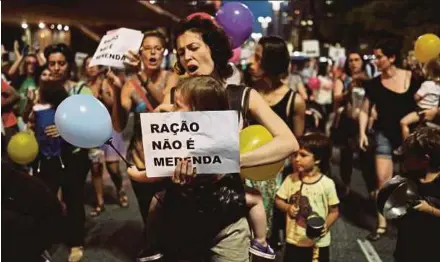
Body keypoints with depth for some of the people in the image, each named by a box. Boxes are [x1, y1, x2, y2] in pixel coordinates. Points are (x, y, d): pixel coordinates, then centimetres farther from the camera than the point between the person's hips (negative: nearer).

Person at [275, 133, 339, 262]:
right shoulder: (290, 179, -6)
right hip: (294, 239, 2)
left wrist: (326, 226, -22)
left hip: (318, 241, -2)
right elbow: (278, 200, 5)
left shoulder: (327, 183, -14)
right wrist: (288, 207, -15)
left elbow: (334, 211, -5)